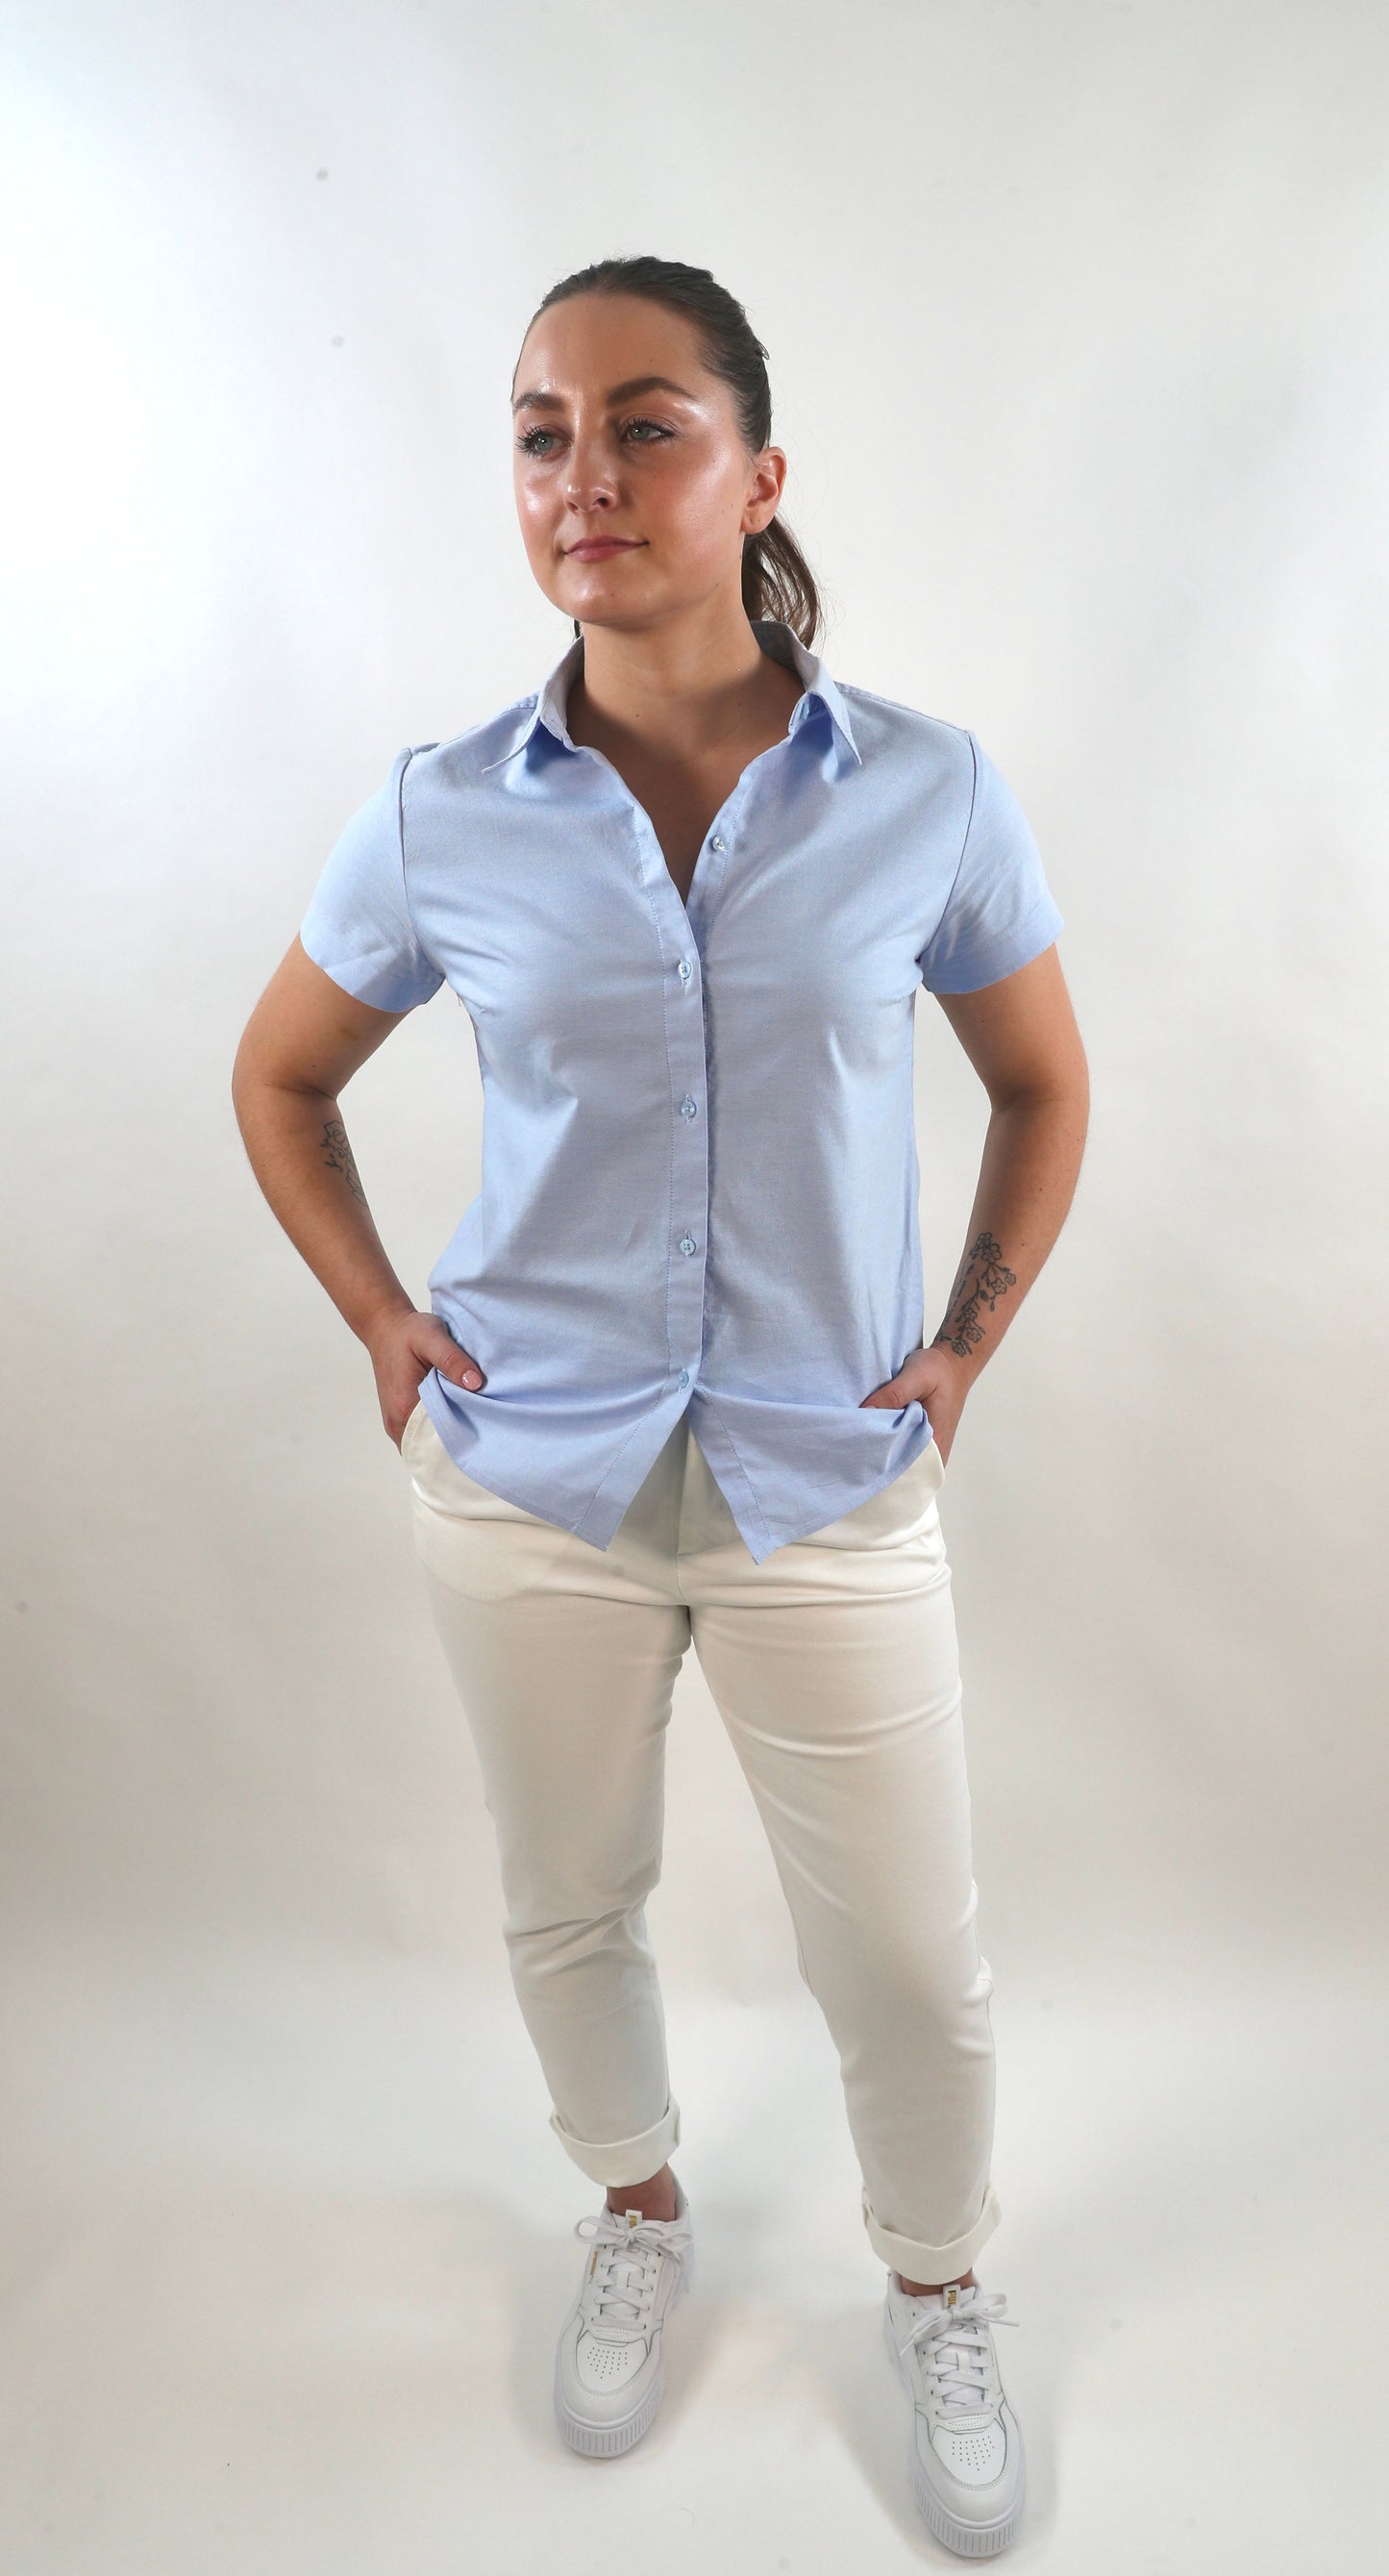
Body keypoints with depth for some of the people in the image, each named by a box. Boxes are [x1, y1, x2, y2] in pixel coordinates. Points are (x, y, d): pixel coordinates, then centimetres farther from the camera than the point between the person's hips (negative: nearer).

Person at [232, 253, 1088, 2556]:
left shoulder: (928, 796, -8)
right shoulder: (441, 818, -6)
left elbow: (1044, 1086, 7)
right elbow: (281, 1078, 10)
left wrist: (972, 1338, 1)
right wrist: (377, 1320, 1)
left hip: (831, 1487, -1)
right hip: (527, 1476, 1)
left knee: (906, 1960, 11)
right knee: (569, 1908, 19)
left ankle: (941, 2297, 43)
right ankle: (638, 2216, 50)